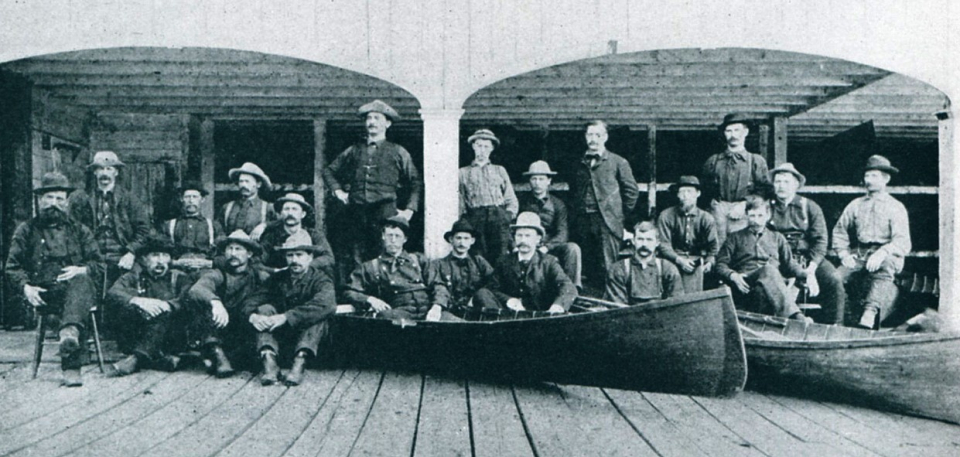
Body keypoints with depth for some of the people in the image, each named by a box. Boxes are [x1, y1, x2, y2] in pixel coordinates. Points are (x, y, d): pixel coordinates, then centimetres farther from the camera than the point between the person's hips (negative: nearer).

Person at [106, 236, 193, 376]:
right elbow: (112, 293, -6)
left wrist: (167, 305, -25)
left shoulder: (179, 278, 17)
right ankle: (160, 359, -37)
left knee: (163, 312, -29)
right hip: (138, 336, 1)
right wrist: (137, 300, -26)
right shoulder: (133, 277, 17)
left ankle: (138, 358, -36)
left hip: (173, 339, -1)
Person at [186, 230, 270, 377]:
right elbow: (195, 291, -19)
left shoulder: (259, 276, 10)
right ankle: (215, 352, -28)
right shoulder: (217, 274, 1)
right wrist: (215, 302, -40)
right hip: (218, 334, -1)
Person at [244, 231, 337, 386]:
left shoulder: (320, 279, -9)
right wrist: (252, 315, -30)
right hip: (281, 334, 3)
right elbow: (254, 301, -4)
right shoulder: (278, 278, 4)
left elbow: (327, 304, -32)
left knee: (317, 313, -28)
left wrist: (286, 317, -37)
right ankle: (269, 363, -34)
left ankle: (299, 363, -40)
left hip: (307, 332, -3)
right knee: (264, 309, -18)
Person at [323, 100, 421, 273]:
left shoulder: (397, 152, 11)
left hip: (385, 210, -2)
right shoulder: (353, 151, 17)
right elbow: (329, 171, 29)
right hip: (357, 211, 3)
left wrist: (409, 210, 4)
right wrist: (338, 191, 15)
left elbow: (415, 183, 13)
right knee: (357, 260, -1)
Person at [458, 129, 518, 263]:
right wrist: (463, 221, -3)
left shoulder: (500, 170, 20)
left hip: (498, 217, 1)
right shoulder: (463, 173, 16)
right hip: (474, 219, -1)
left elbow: (511, 200, 17)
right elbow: (460, 203, 10)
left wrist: (508, 216, 2)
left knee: (501, 259, -9)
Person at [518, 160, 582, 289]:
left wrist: (546, 247, -20)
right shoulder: (523, 202, 10)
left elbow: (562, 233, -1)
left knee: (572, 248, -28)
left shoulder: (558, 204, 10)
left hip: (551, 248, 1)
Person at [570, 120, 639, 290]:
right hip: (583, 223, 4)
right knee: (588, 267, 4)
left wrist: (622, 217, 3)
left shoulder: (618, 162, 5)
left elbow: (632, 191, 5)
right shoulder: (580, 164, 16)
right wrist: (576, 216, 10)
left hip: (607, 221, -4)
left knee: (607, 268, -8)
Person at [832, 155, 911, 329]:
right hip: (858, 255, 3)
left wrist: (882, 253, -21)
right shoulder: (855, 205, 20)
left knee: (884, 269, -40)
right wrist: (844, 254, -1)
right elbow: (839, 232, 18)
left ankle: (870, 314, -56)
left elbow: (903, 243, -1)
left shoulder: (896, 207, 10)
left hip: (886, 257, -3)